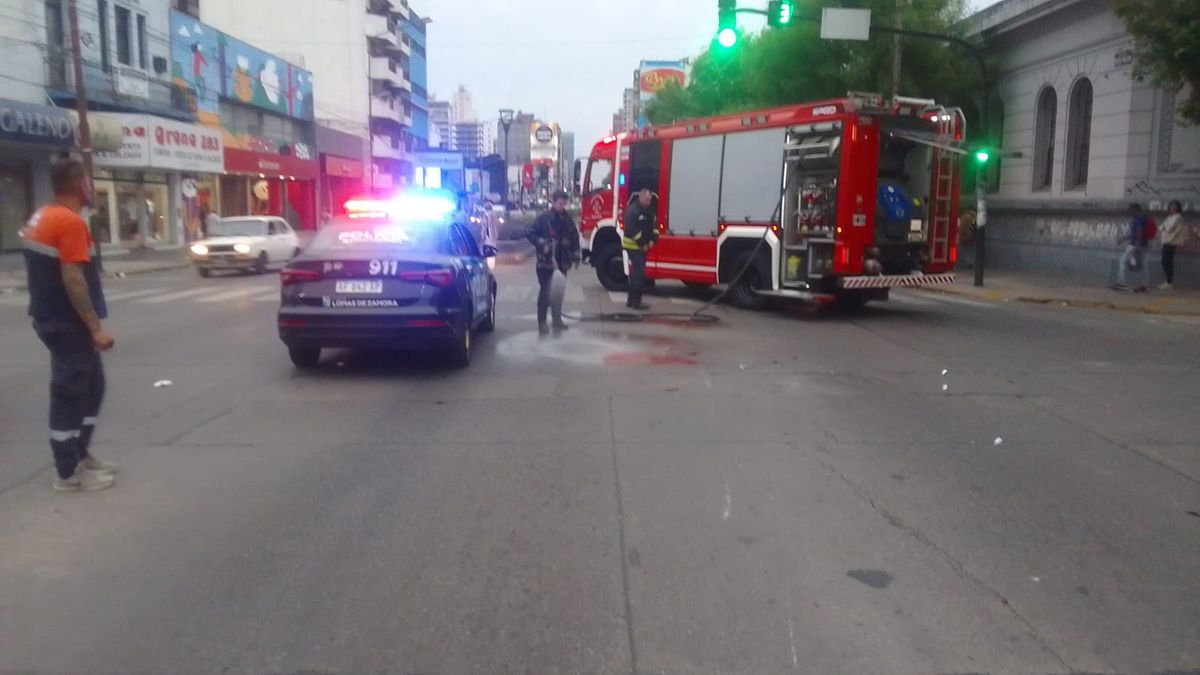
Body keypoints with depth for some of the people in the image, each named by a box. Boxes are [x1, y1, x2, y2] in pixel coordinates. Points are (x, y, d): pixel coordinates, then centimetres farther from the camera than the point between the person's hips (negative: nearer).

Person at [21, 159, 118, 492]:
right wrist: (95, 327, -21)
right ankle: (69, 472, 8)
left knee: (92, 386, 18)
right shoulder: (70, 221, -18)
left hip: (54, 317, 10)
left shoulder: (42, 217, 12)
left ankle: (79, 455, 27)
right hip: (68, 323, -10)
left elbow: (48, 271, 17)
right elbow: (73, 279, -24)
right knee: (70, 393, -1)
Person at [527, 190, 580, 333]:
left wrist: (576, 256, 10)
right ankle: (542, 322, 0)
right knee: (545, 292, -5)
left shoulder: (568, 220, 8)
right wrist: (542, 243, -20)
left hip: (562, 262, 5)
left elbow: (574, 239, 16)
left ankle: (557, 319, 24)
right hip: (546, 262, -5)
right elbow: (532, 234, -5)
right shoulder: (543, 218, -6)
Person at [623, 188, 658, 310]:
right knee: (639, 273, -13)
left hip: (643, 246, 9)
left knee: (636, 272, 13)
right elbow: (632, 229, -21)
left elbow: (654, 224, 15)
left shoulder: (649, 210, 11)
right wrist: (642, 244, -18)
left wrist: (653, 240, -2)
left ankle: (631, 300, 20)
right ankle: (636, 301, -10)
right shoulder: (633, 210, -16)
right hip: (633, 246, -9)